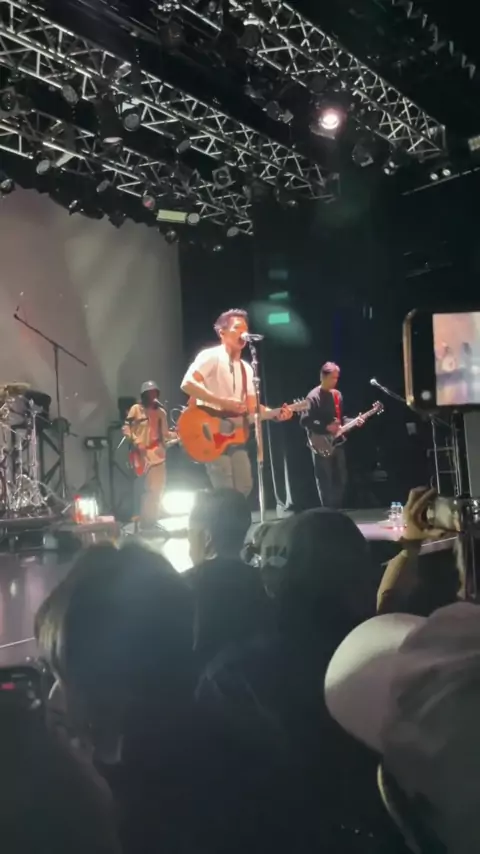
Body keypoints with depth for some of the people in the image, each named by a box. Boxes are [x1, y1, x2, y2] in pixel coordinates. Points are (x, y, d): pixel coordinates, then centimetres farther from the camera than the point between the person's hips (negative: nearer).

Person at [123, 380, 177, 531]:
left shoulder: (161, 412, 15)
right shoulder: (136, 409, 0)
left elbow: (165, 434, 15)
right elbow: (126, 428, -3)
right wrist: (136, 442, -15)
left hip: (158, 454, 6)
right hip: (143, 455, -6)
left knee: (159, 489, 8)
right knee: (151, 489, -10)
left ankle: (152, 521, 19)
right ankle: (146, 522, 0)